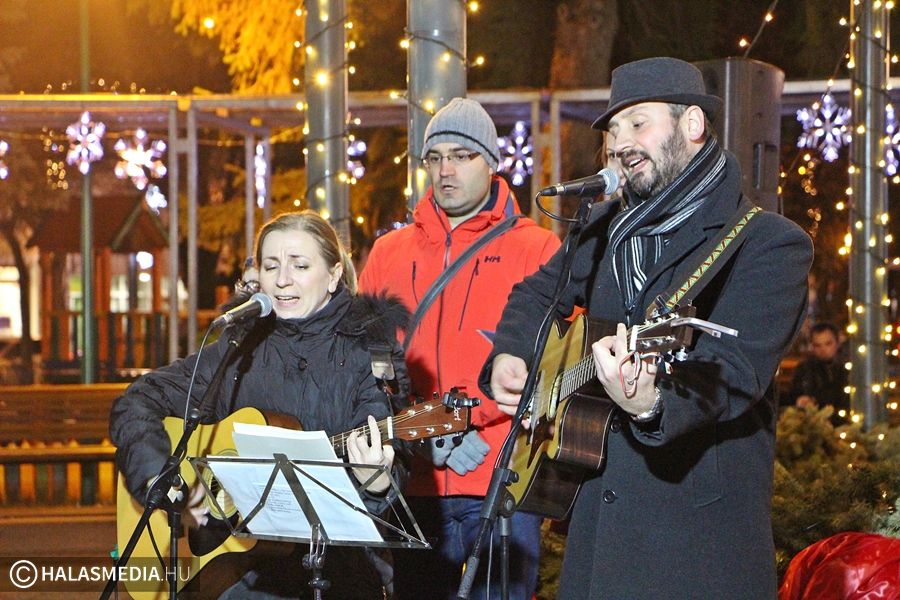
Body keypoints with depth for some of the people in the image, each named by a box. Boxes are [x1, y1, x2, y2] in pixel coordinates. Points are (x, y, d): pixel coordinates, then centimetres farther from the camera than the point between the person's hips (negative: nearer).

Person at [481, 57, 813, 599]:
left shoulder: (771, 244, -9)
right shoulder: (606, 224, 13)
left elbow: (734, 372, -22)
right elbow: (537, 294, 29)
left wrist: (651, 403, -42)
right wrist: (508, 357, 9)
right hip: (595, 508, 6)